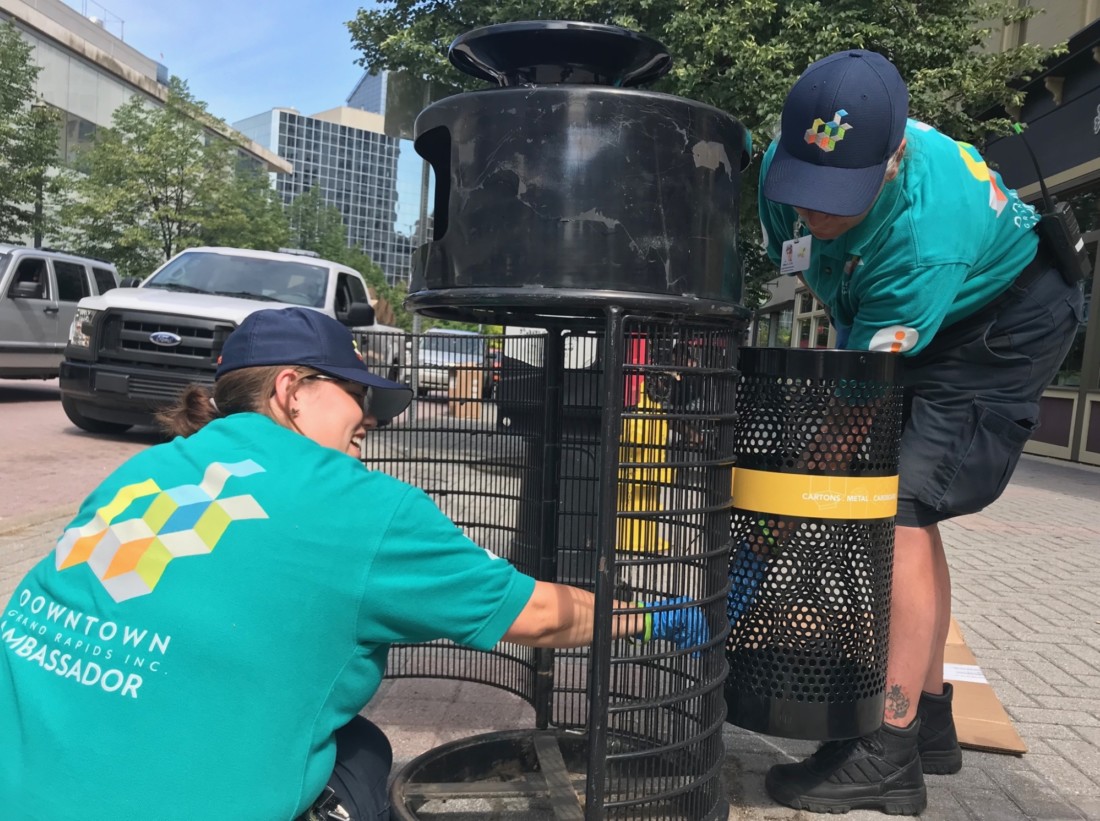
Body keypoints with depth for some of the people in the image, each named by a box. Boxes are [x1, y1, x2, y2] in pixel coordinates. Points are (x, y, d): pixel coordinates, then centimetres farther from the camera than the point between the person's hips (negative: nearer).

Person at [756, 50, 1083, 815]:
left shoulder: (924, 235, -40)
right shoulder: (784, 163, -20)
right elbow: (783, 267, 1)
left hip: (1002, 319, -8)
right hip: (888, 321, 8)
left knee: (903, 508, -21)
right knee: (908, 515, 9)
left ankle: (888, 754, -13)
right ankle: (930, 713, 23)